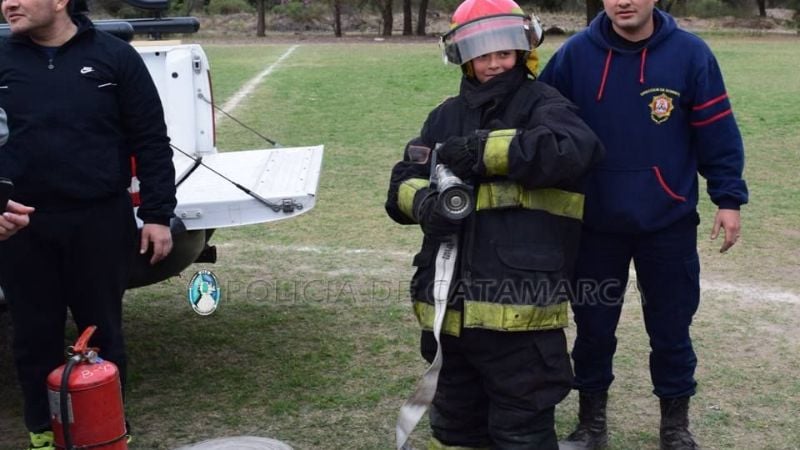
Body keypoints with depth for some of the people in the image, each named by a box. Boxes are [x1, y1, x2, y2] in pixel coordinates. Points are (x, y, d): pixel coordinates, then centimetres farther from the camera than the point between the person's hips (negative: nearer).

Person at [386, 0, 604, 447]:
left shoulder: (542, 105, -1)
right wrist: (425, 201, -14)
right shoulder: (446, 117, 15)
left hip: (519, 307, -5)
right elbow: (403, 185, 10)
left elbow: (576, 149, -22)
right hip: (450, 305, 6)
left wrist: (483, 149, -19)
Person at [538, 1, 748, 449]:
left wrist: (729, 198, -5)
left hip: (669, 223, 0)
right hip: (594, 223, 1)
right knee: (593, 326, 11)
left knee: (671, 328, 10)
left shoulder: (690, 53, -7)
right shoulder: (575, 54, -6)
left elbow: (717, 132, -3)